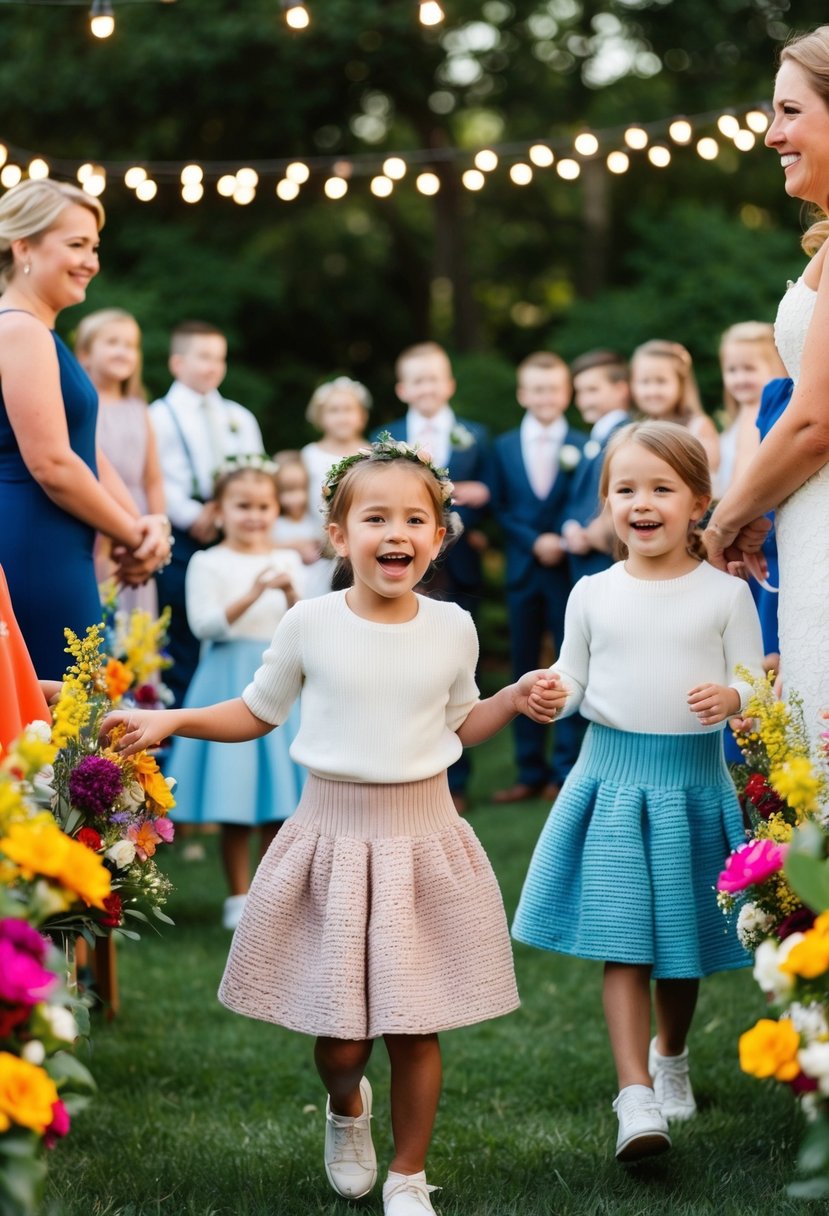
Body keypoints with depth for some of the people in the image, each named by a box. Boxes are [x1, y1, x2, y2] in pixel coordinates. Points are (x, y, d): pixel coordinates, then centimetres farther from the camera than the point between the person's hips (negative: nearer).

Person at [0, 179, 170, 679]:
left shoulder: (40, 335, 18)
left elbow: (87, 453, 16)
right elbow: (51, 464, -19)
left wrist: (143, 524, 0)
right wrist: (134, 535, -6)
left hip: (49, 557, 10)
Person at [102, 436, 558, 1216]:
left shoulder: (452, 629, 0)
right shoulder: (310, 625, -5)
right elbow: (256, 713, 8)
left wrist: (516, 700, 1)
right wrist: (172, 721, -3)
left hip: (423, 837, 1)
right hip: (333, 833, -1)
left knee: (415, 1027, 4)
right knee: (340, 1034, 2)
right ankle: (347, 1109, 39)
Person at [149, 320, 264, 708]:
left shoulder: (240, 418, 18)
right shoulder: (160, 416, 1)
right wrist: (193, 517, -17)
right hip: (181, 535, -4)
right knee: (182, 631, -2)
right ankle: (179, 706, 3)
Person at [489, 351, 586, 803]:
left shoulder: (582, 447, -3)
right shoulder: (503, 448, 8)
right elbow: (499, 508, 5)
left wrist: (564, 542, -17)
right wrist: (534, 541, -9)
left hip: (569, 568, -3)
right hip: (522, 571, 3)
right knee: (524, 669, 6)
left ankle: (566, 767, 8)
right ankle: (530, 771, 12)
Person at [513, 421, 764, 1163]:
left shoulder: (724, 593, -2)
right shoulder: (593, 594, 4)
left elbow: (757, 686, 0)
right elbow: (574, 679, 11)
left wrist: (731, 698, -22)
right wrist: (549, 693, -11)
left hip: (693, 780, 0)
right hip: (612, 774, 0)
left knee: (683, 943, 12)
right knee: (623, 945, -7)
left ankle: (671, 1058, 38)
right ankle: (637, 1098, -7)